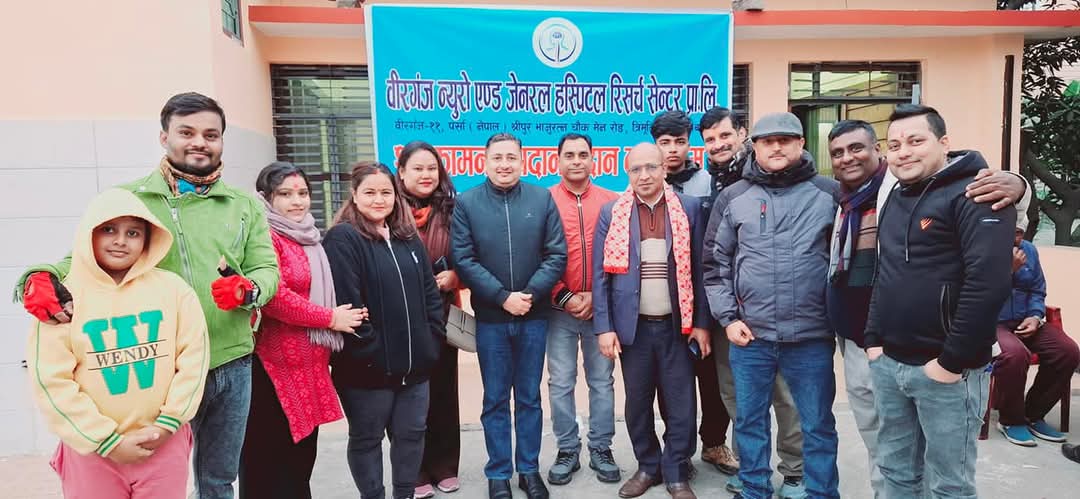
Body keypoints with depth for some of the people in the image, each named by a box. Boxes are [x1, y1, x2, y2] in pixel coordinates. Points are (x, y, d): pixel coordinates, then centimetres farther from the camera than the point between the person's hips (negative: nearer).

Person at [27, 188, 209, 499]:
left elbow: (194, 356, -2)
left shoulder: (172, 288, -3)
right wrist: (108, 441, -9)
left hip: (165, 444, 1)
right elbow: (50, 381, -8)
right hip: (92, 450, -1)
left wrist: (168, 423, -6)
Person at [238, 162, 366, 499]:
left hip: (309, 364, 9)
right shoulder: (265, 237, -12)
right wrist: (329, 319, -15)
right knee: (270, 459, 2)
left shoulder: (309, 238, 15)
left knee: (303, 452, 17)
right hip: (274, 365, -8)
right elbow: (272, 296, -23)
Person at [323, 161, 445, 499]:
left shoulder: (408, 238, 11)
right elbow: (344, 303, -18)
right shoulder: (342, 240, -11)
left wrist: (432, 341, 5)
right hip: (368, 367, -6)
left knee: (411, 433, 16)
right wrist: (368, 351, -18)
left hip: (415, 362, 6)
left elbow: (430, 293, 13)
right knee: (366, 439, 11)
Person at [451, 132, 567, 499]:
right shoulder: (466, 203, -1)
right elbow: (462, 260, -7)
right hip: (490, 318, -1)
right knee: (495, 400, 10)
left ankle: (529, 469, 27)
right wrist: (503, 298, -14)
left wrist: (530, 294, -13)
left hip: (534, 316, 1)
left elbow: (557, 255, -2)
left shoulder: (542, 198, 2)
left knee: (529, 397, 13)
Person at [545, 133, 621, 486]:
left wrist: (598, 296, -7)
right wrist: (564, 297, -9)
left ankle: (601, 450, 24)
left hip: (600, 308, 1)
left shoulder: (612, 202, 3)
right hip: (559, 309, -1)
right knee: (560, 383, 6)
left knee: (602, 381, 10)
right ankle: (567, 451, 22)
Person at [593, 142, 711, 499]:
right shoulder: (611, 213, 2)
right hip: (633, 326, 1)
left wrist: (701, 323, 0)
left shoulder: (689, 208, 1)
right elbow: (600, 274, 0)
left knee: (681, 405, 6)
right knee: (637, 403, 11)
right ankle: (648, 466, 31)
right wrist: (604, 328, -5)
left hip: (677, 325, 0)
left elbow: (699, 269, 2)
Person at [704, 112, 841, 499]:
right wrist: (728, 318, 0)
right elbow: (715, 264, 6)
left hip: (812, 337, -1)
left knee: (818, 426, 12)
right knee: (750, 421, 14)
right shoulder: (733, 197, 4)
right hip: (750, 336, 1)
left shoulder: (829, 192, 1)